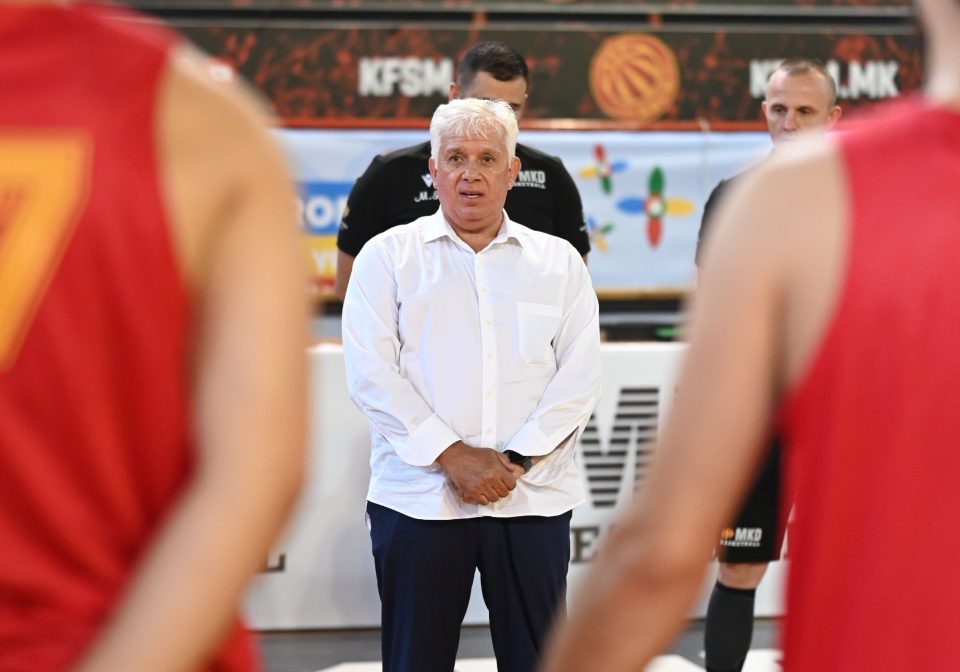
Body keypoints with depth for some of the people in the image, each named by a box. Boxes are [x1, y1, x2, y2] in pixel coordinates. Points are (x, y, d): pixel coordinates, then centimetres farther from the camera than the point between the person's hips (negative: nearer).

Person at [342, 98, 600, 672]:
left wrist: (516, 460, -10)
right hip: (418, 496, -1)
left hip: (533, 497, 1)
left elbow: (580, 376, 3)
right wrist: (451, 455, -12)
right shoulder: (388, 256, 7)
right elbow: (371, 372, -3)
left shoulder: (559, 262, 12)